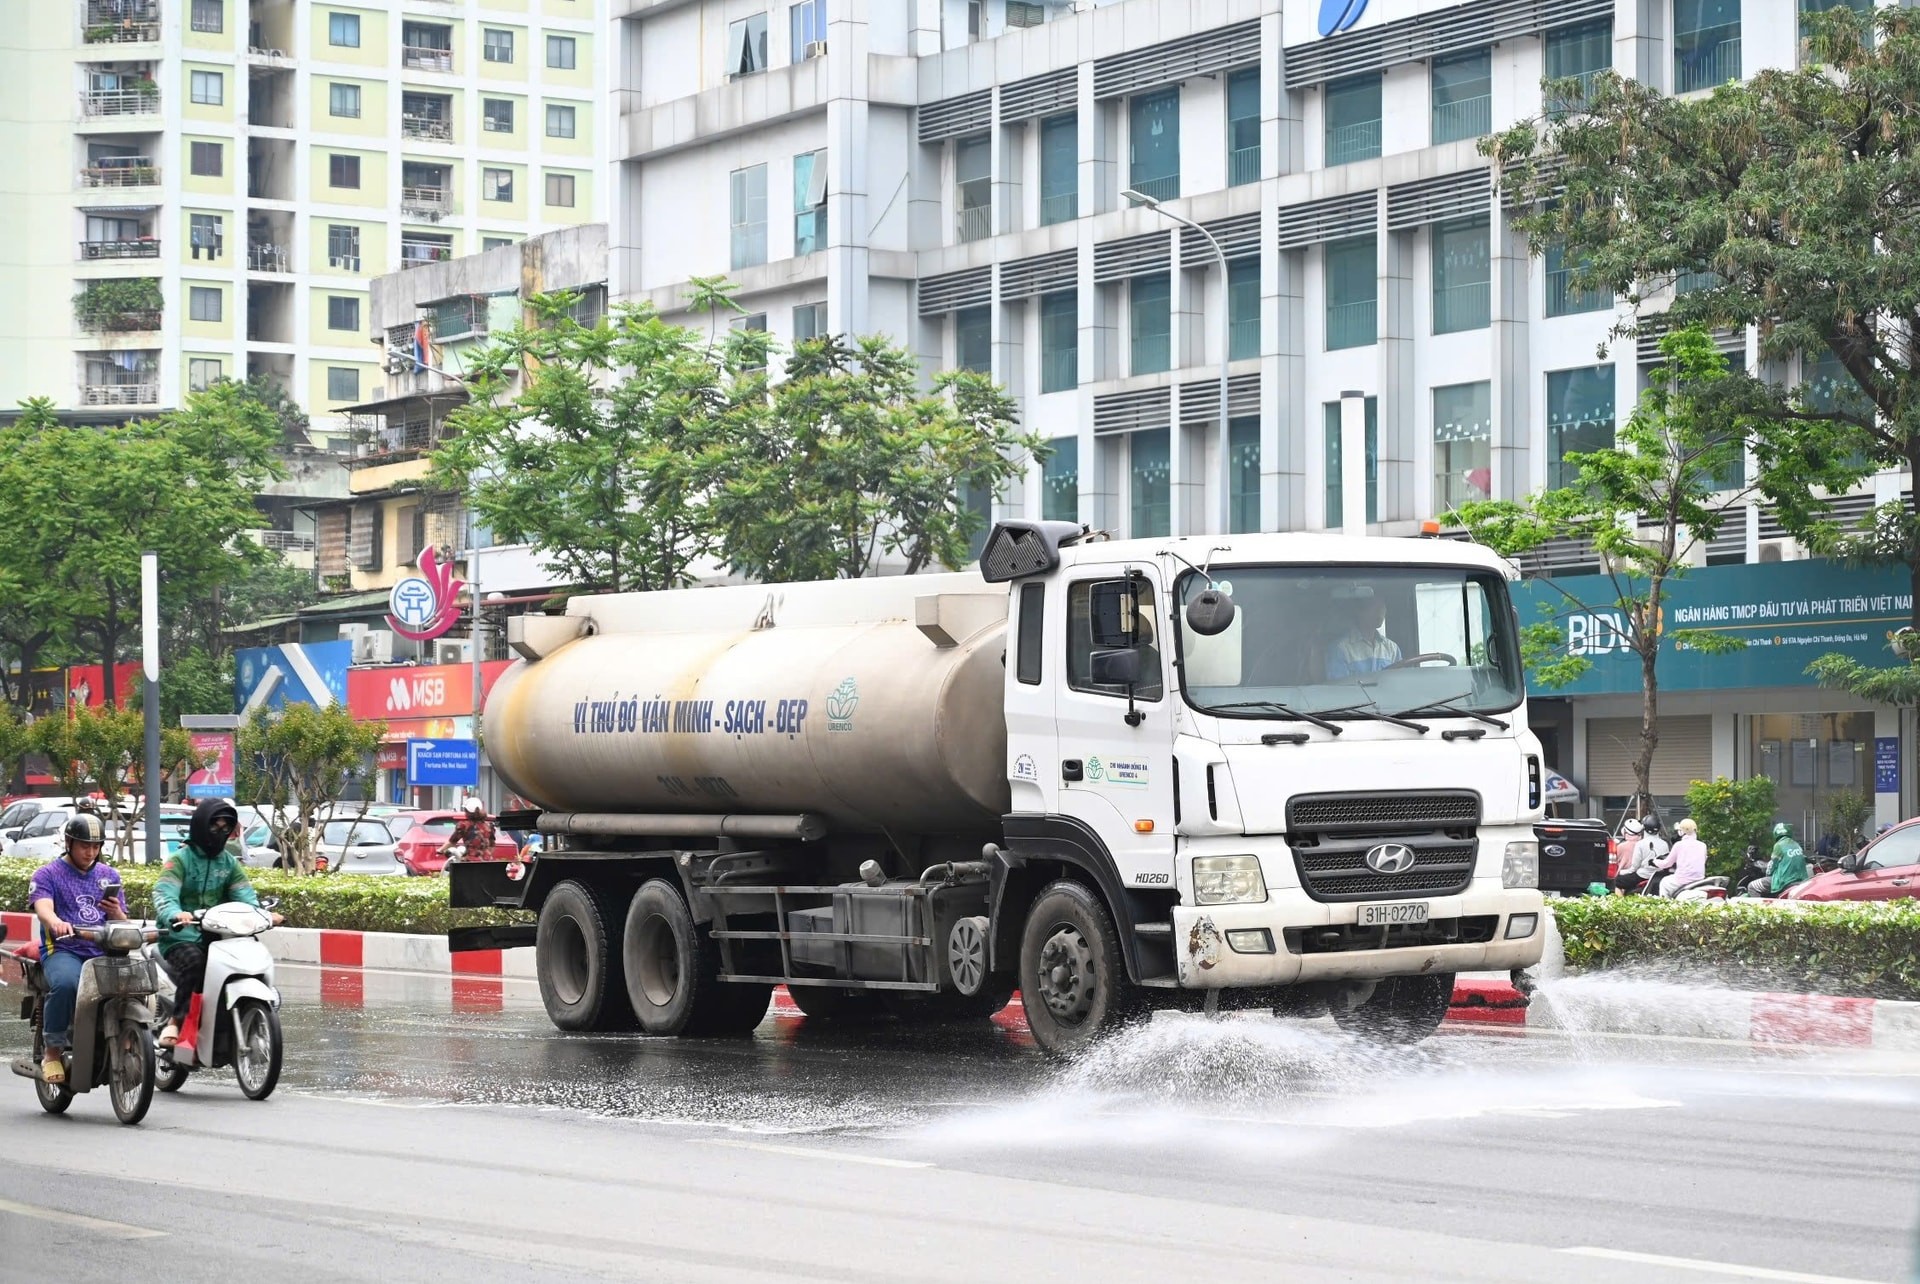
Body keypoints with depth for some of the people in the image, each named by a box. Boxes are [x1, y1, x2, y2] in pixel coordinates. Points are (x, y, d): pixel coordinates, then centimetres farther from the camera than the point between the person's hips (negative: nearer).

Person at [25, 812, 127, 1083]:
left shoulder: (110, 875, 21)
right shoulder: (47, 874, 8)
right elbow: (43, 909, -13)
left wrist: (117, 913, -5)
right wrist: (56, 923, -37)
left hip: (103, 952, 4)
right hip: (62, 951, -4)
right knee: (66, 983, -38)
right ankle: (53, 1052, -21)